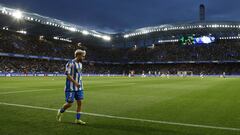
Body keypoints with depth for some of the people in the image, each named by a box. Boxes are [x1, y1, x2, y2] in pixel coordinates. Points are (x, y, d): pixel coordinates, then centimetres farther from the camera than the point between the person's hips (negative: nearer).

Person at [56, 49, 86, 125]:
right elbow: (68, 75, -19)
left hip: (79, 87, 8)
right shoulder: (70, 63, -13)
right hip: (71, 88, -7)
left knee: (79, 102, 3)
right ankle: (60, 112, 25)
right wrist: (75, 82, -28)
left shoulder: (80, 64, 12)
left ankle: (78, 119, 11)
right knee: (69, 104, -4)